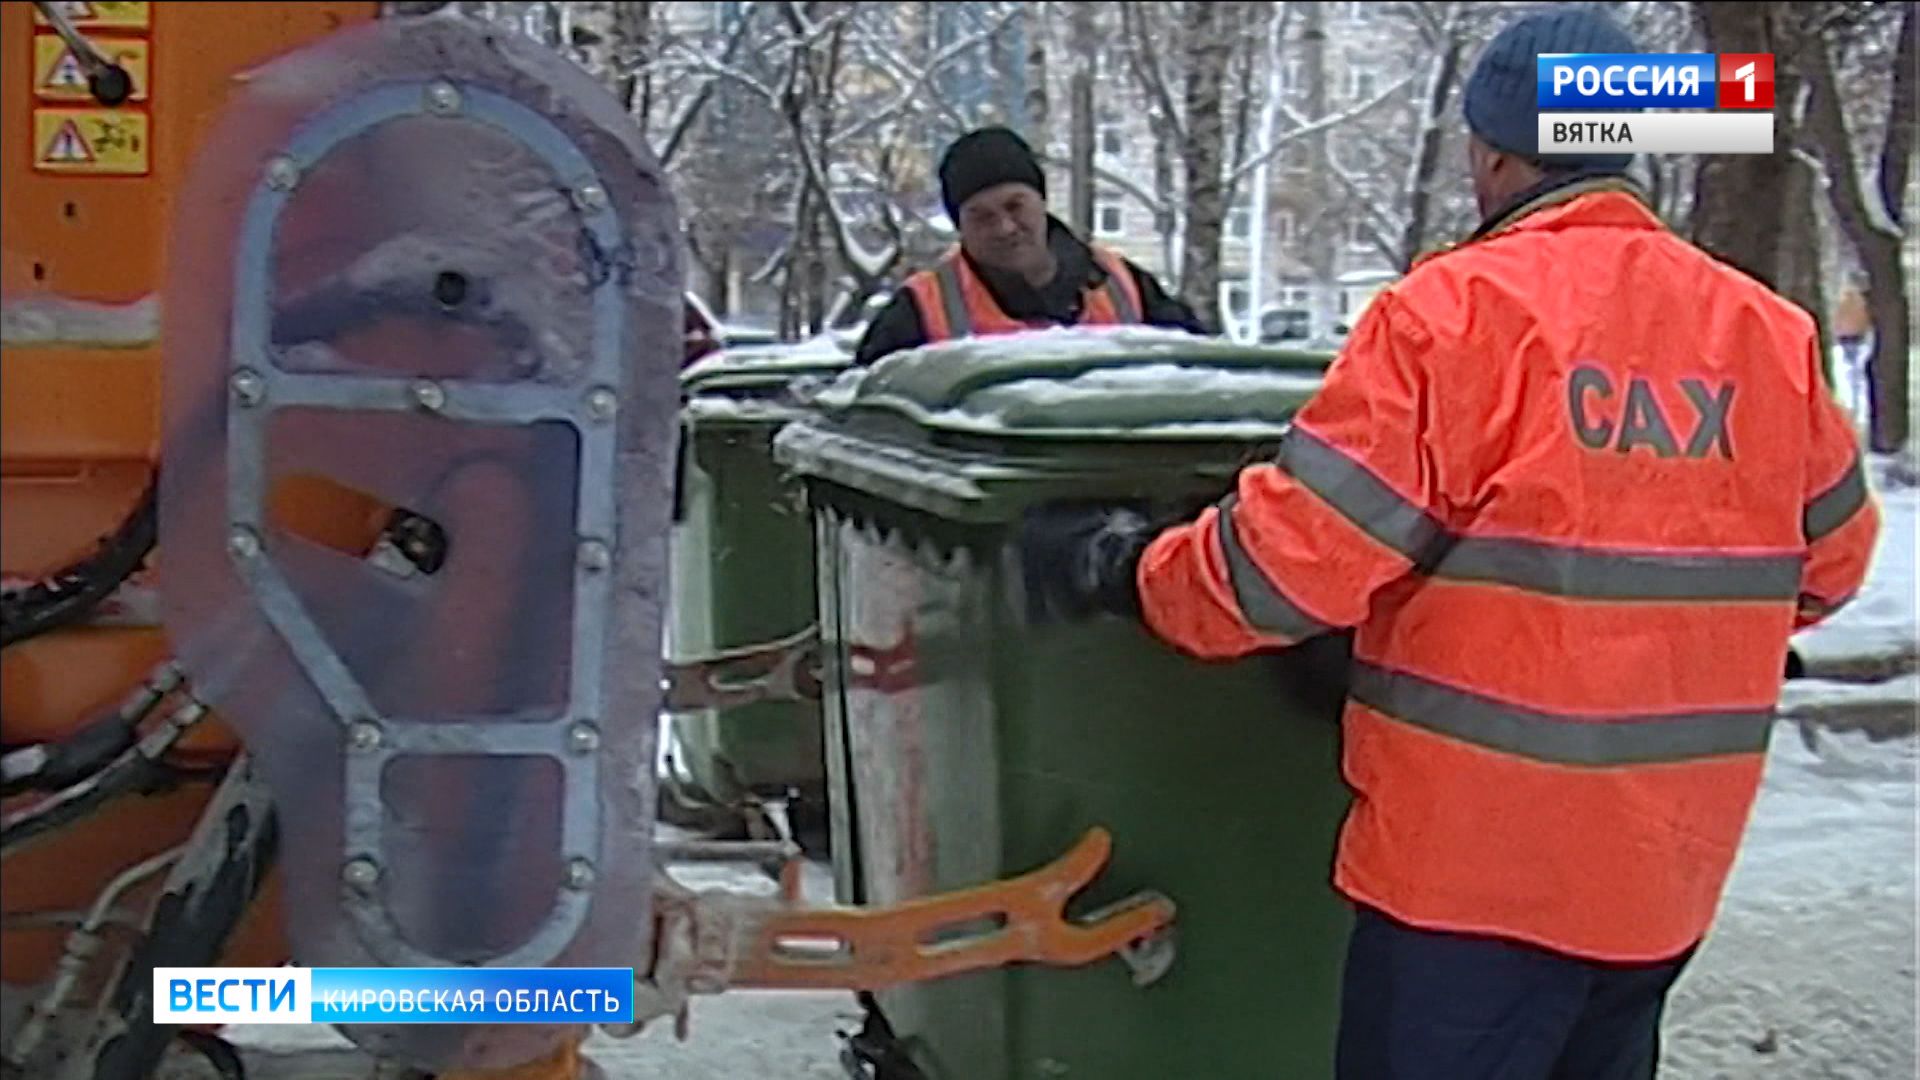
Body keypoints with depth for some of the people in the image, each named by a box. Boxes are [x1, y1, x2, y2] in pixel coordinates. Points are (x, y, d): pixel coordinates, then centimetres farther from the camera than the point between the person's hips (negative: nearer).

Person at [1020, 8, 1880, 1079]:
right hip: (1670, 863, 6)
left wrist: (1124, 568, -1)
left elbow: (1292, 558, -17)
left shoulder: (1453, 312, -14)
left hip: (1478, 855, -6)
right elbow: (1830, 558, 15)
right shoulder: (1771, 332, 2)